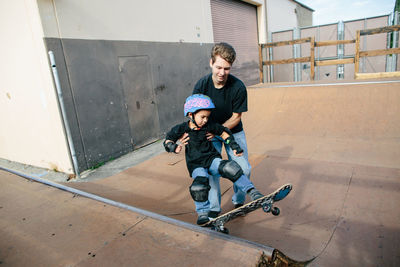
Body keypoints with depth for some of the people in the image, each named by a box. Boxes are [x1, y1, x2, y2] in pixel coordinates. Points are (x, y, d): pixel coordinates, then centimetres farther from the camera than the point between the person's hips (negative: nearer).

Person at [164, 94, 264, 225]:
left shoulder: (209, 126, -3)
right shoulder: (181, 129, -6)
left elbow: (224, 133, 11)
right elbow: (168, 141, 3)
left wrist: (234, 146, 2)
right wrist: (173, 147, -21)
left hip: (212, 159, 1)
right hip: (196, 165, 0)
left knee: (229, 168, -28)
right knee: (199, 186, -29)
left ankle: (252, 192, -18)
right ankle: (203, 212, -4)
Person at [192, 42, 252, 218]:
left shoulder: (238, 87, -21)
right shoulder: (201, 85, -18)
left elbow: (236, 117, -13)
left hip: (233, 131, 0)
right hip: (209, 133, 0)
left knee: (243, 169, -6)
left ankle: (239, 201, 23)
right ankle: (213, 208, 12)